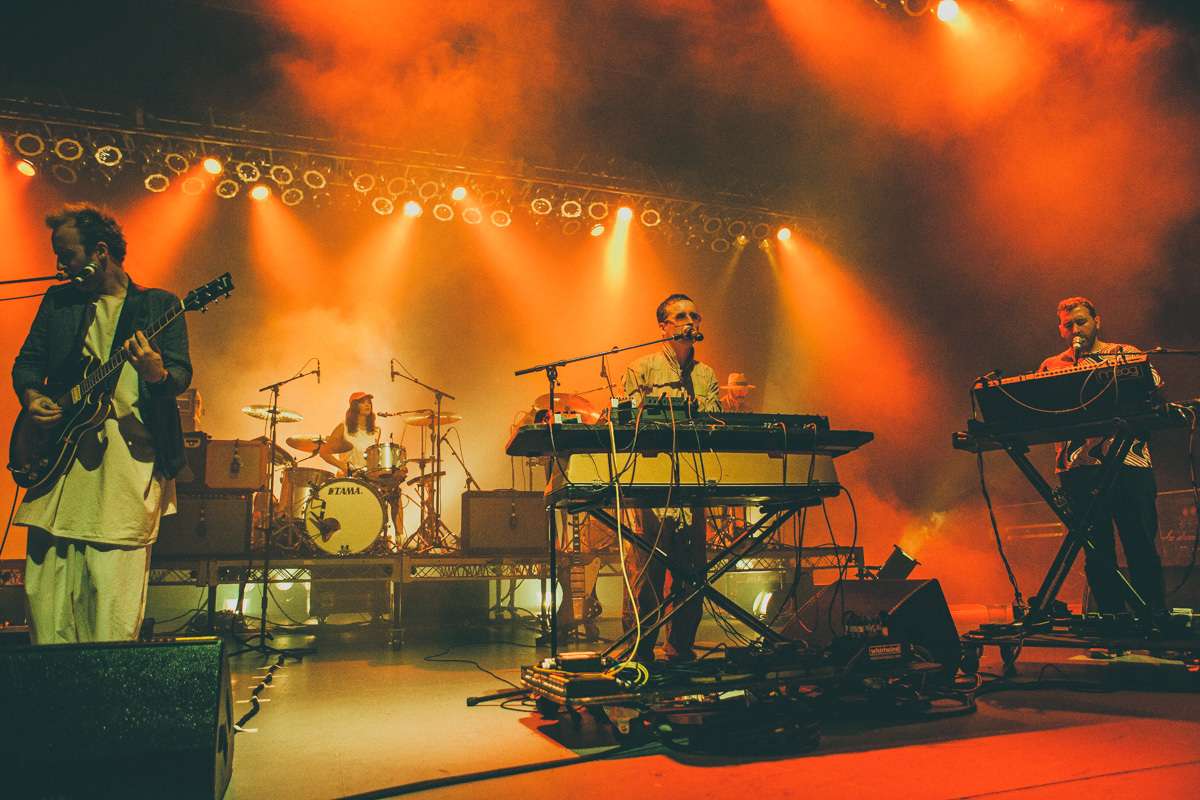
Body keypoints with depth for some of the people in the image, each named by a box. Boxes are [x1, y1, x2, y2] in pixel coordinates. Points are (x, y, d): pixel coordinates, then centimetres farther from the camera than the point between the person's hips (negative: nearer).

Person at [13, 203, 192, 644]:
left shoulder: (158, 305, 6)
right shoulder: (58, 301, 18)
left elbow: (182, 372, -4)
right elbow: (27, 360, 20)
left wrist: (158, 375, -27)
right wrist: (31, 395, -2)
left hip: (130, 457, -4)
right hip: (60, 449, 5)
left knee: (114, 587, -6)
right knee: (46, 582, 6)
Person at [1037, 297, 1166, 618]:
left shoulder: (1126, 354, 13)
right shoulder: (1051, 367, 16)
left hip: (1129, 462, -1)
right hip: (1079, 467, 1)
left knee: (1142, 546, -2)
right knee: (1096, 552, 3)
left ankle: (1156, 616, 9)